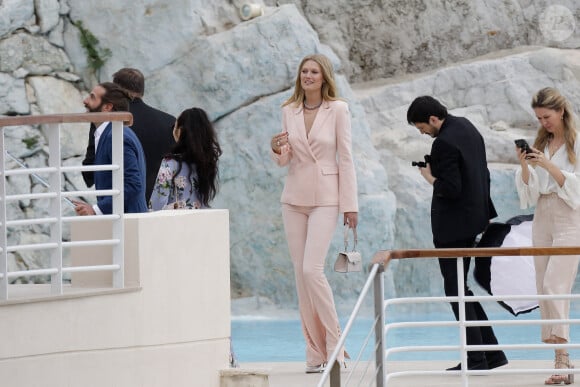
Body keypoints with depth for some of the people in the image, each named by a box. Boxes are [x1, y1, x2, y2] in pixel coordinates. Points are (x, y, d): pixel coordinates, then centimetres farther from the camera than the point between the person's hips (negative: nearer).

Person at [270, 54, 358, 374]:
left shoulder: (337, 110, -4)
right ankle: (315, 351, 8)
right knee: (301, 273, 3)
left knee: (312, 269, -17)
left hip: (325, 198, -5)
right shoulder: (288, 111, 8)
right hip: (294, 198, 5)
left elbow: (345, 158, -4)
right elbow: (285, 161, 12)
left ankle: (334, 344, -5)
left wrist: (350, 205, -6)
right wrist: (277, 150, -12)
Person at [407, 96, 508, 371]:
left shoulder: (444, 143, -21)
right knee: (460, 287, 16)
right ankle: (492, 352, 16)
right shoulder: (466, 126, 9)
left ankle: (476, 359, -1)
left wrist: (431, 178, -8)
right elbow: (482, 173, 17)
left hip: (453, 225, -10)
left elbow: (451, 189, -25)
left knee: (455, 289, -2)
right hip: (473, 218, 10)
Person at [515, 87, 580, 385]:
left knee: (554, 287, -17)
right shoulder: (541, 144, 12)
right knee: (545, 291, 4)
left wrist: (549, 165, -21)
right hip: (543, 218, 7)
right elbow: (530, 189, 11)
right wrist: (524, 166, -8)